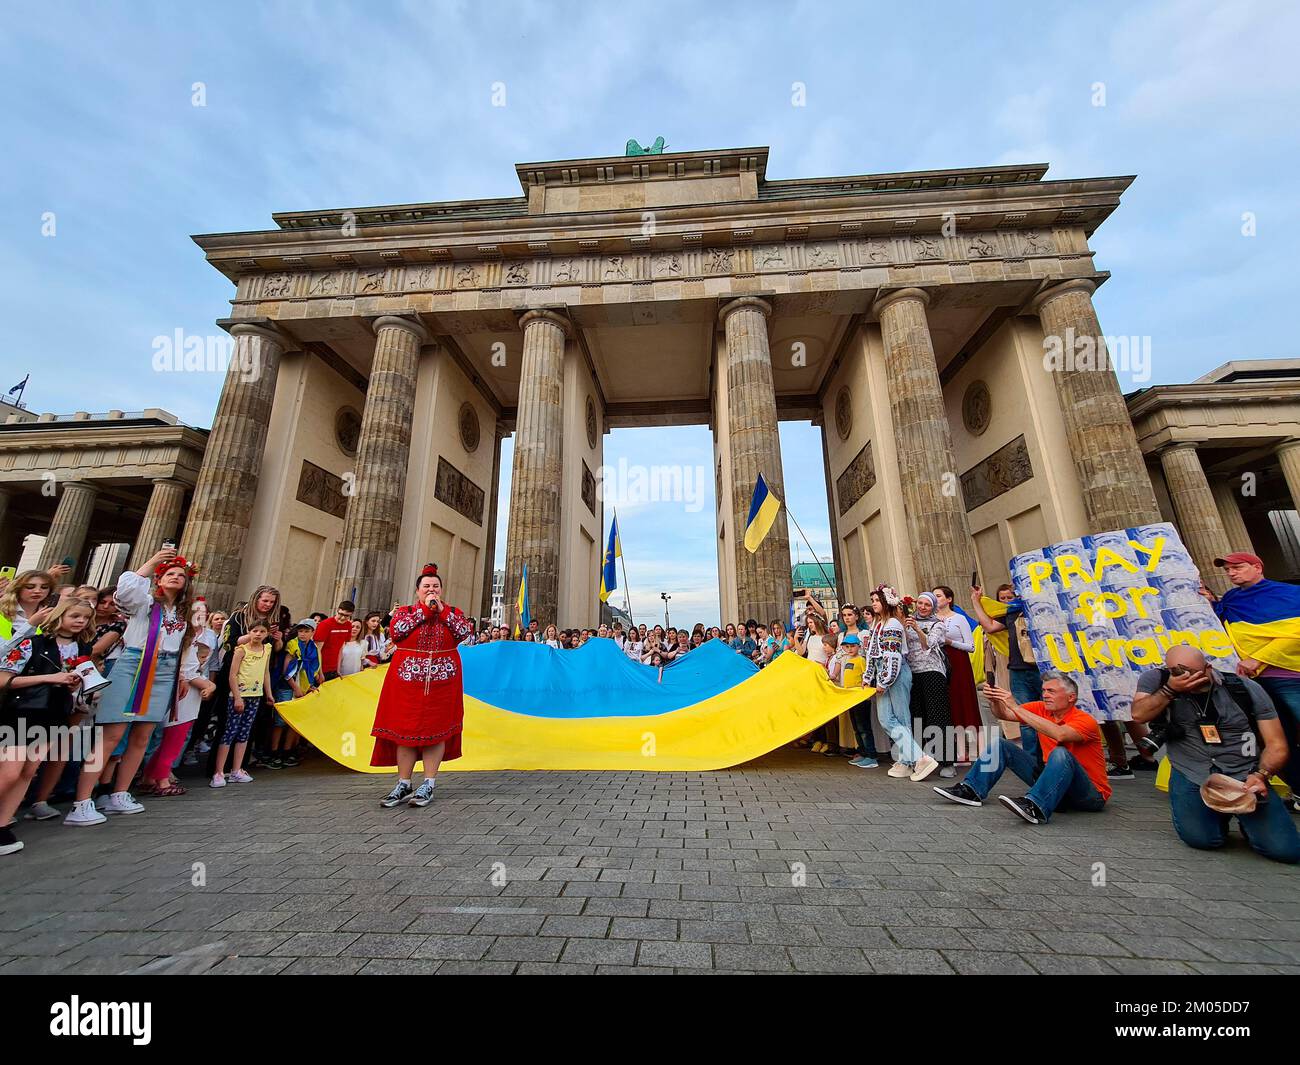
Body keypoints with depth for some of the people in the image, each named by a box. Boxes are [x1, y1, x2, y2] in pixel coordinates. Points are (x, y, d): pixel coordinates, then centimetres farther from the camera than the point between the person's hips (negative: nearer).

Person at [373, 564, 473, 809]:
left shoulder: (453, 611, 9)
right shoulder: (404, 611, 7)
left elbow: (464, 631, -9)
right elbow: (395, 631, -12)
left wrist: (442, 610, -9)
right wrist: (424, 610, -10)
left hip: (442, 681, 0)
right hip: (408, 680, 0)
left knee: (436, 729, 2)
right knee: (405, 730, 3)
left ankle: (428, 785, 12)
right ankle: (403, 786, 16)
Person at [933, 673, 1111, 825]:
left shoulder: (1085, 720, -17)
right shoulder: (1041, 709, 1)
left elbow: (1059, 734, -38)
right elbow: (1004, 714, -4)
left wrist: (1016, 707, -38)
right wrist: (995, 701, -26)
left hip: (1091, 795, -6)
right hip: (1055, 782, 6)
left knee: (1060, 753, -35)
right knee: (1000, 744, -1)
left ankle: (1035, 806, -47)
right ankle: (971, 790, -8)